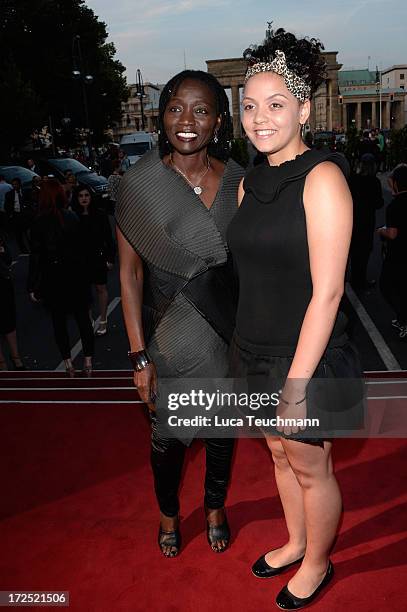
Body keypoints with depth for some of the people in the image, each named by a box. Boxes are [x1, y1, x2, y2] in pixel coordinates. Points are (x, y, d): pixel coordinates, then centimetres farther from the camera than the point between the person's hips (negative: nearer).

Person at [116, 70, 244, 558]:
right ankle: (169, 513, 47)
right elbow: (129, 272, -9)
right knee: (166, 436, 16)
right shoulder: (138, 183, -11)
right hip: (166, 337, -2)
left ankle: (215, 508, 49)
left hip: (226, 331, 2)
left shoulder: (238, 182, -5)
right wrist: (139, 355, -10)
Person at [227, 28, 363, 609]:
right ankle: (295, 544, 49)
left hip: (306, 357, -7)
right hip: (255, 350, 7)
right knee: (280, 454, 24)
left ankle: (317, 565, 41)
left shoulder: (322, 177, -17)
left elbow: (327, 292, -21)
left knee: (311, 470, 14)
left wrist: (296, 382, -20)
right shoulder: (251, 182, 6)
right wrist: (247, 351, 11)